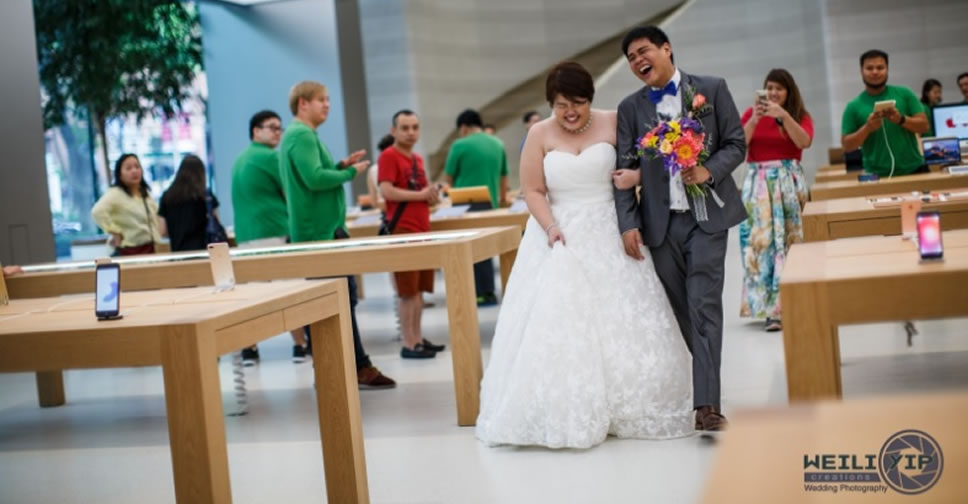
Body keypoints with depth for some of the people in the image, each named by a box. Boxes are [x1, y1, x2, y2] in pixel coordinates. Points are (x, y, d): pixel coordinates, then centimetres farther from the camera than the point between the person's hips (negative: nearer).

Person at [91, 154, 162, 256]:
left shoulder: (145, 193, 14)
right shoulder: (115, 194, -11)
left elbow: (155, 212, 33)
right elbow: (97, 211, -28)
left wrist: (158, 229, 16)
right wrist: (115, 232, -23)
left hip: (151, 249, 8)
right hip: (130, 251, -8)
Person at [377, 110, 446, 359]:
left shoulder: (417, 159, 16)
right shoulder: (388, 156, -9)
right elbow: (387, 191, -20)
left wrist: (431, 193, 4)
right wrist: (421, 194, -15)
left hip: (422, 229, 8)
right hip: (402, 231, -8)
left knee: (419, 289, 11)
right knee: (408, 291, -5)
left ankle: (418, 338, 18)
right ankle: (409, 344, -1)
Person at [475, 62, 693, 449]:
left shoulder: (612, 123, 0)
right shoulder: (540, 134, -1)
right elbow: (533, 191, -1)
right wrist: (550, 227, -16)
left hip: (608, 236, 1)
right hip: (561, 237, 0)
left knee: (618, 322, 2)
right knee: (557, 325, -5)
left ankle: (625, 410, 15)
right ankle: (563, 415, 1)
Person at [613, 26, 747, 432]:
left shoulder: (712, 89, 2)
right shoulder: (630, 108, 6)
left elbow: (736, 144, 2)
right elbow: (624, 171, 2)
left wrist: (709, 170, -17)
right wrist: (628, 223, -7)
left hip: (707, 215, -2)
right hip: (659, 221, 3)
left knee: (704, 306, -9)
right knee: (682, 310, 8)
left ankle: (706, 405, -11)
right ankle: (709, 379, 23)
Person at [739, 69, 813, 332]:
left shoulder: (800, 115, 6)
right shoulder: (751, 113, 7)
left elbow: (804, 141, -13)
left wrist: (783, 115, -20)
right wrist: (754, 120, -16)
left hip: (788, 182, 0)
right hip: (758, 183, 0)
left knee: (789, 239, -4)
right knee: (759, 239, -7)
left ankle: (782, 304, 0)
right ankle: (770, 307, -4)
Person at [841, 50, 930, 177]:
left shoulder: (904, 94, 6)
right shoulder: (854, 106, 2)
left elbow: (924, 126, 3)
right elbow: (846, 145, 1)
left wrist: (901, 119, -14)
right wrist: (866, 128, -15)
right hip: (878, 175, -2)